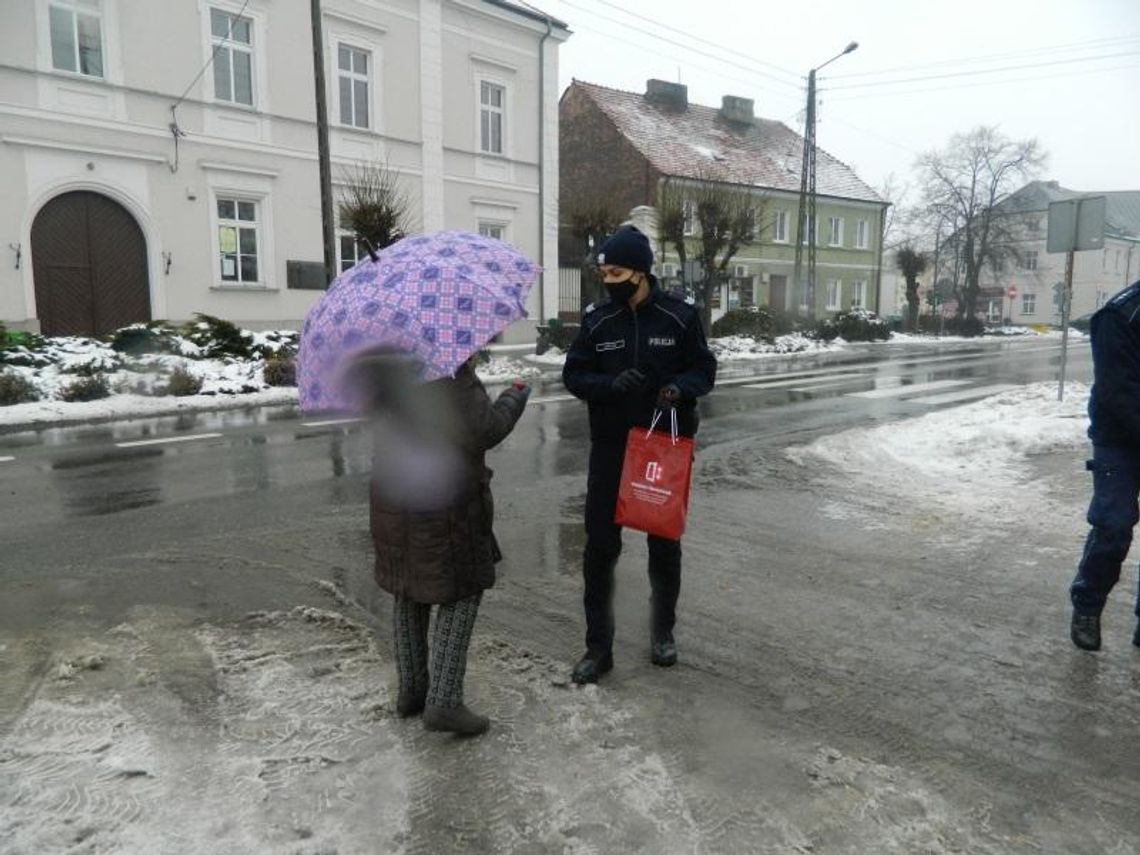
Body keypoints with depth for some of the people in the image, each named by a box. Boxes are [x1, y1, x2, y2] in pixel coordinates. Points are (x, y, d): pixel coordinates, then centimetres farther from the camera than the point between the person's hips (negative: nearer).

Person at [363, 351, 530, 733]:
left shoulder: (382, 364, 1)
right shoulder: (453, 372, -19)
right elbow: (481, 433, -20)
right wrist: (513, 399, -2)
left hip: (391, 496, 7)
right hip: (445, 498, -7)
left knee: (409, 594, 19)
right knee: (461, 594, 7)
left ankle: (411, 690, 30)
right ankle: (444, 702, 5)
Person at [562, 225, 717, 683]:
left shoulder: (680, 316, -5)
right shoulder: (596, 320, -2)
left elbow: (704, 369, 1)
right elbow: (574, 375, 0)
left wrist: (680, 388, -21)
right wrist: (610, 384, -20)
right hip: (609, 448, 1)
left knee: (664, 542, 13)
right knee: (600, 546, 1)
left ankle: (663, 632, 34)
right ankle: (598, 646, 15)